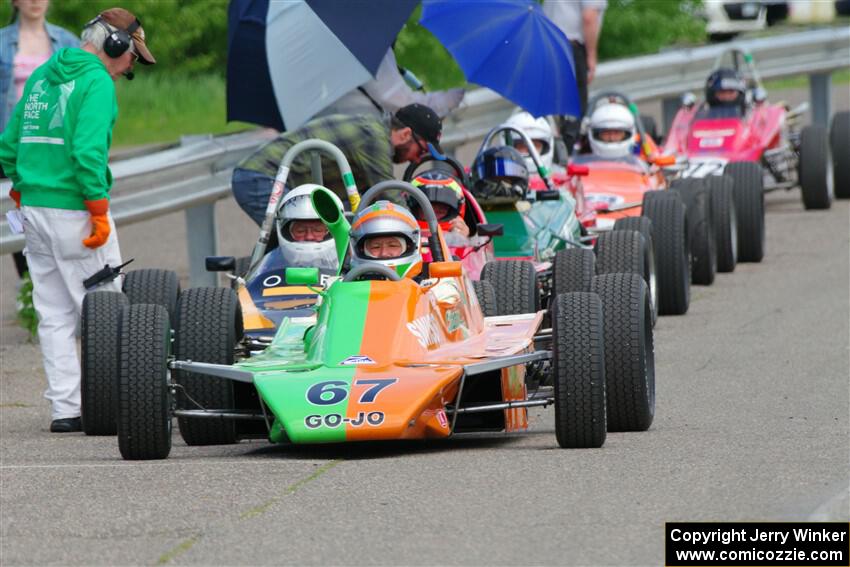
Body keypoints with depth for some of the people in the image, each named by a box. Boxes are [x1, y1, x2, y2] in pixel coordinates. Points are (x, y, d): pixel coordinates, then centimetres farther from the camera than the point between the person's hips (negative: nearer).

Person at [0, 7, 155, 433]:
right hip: (75, 210, -8)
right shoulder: (97, 82, -11)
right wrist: (99, 213, -17)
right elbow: (88, 153, -22)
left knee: (55, 315, 9)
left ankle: (65, 409, 9)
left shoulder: (41, 76, 14)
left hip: (34, 207, 8)